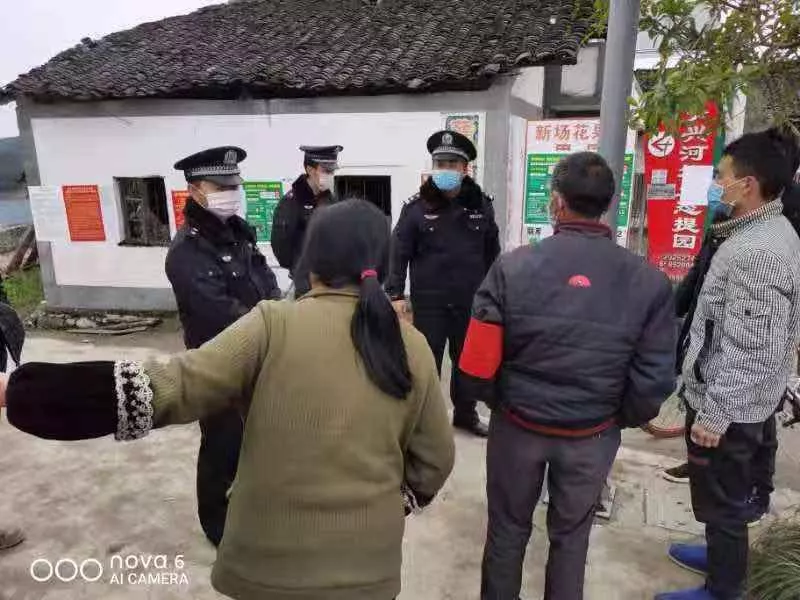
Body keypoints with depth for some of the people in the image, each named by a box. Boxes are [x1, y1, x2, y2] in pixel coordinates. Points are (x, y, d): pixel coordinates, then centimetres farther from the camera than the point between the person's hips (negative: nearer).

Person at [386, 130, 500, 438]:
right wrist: (396, 293, -10)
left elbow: (492, 253, 8)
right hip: (429, 302, -3)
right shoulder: (417, 206, -7)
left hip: (470, 302, 3)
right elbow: (399, 252, -5)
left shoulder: (481, 205, 1)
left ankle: (465, 413, 37)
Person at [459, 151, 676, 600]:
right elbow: (653, 382, -10)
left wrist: (503, 399, 6)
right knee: (571, 534, 24)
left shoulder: (513, 267, -19)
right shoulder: (650, 282, -15)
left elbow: (478, 365, -16)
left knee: (508, 527, 23)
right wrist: (620, 419, 11)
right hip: (592, 436, 1)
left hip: (518, 425, 0)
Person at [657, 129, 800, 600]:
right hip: (748, 403, 10)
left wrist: (714, 414, -21)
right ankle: (724, 554, 48)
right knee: (731, 494, 27)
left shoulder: (756, 252, -27)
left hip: (728, 408, -10)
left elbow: (752, 352, -28)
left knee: (723, 499, 10)